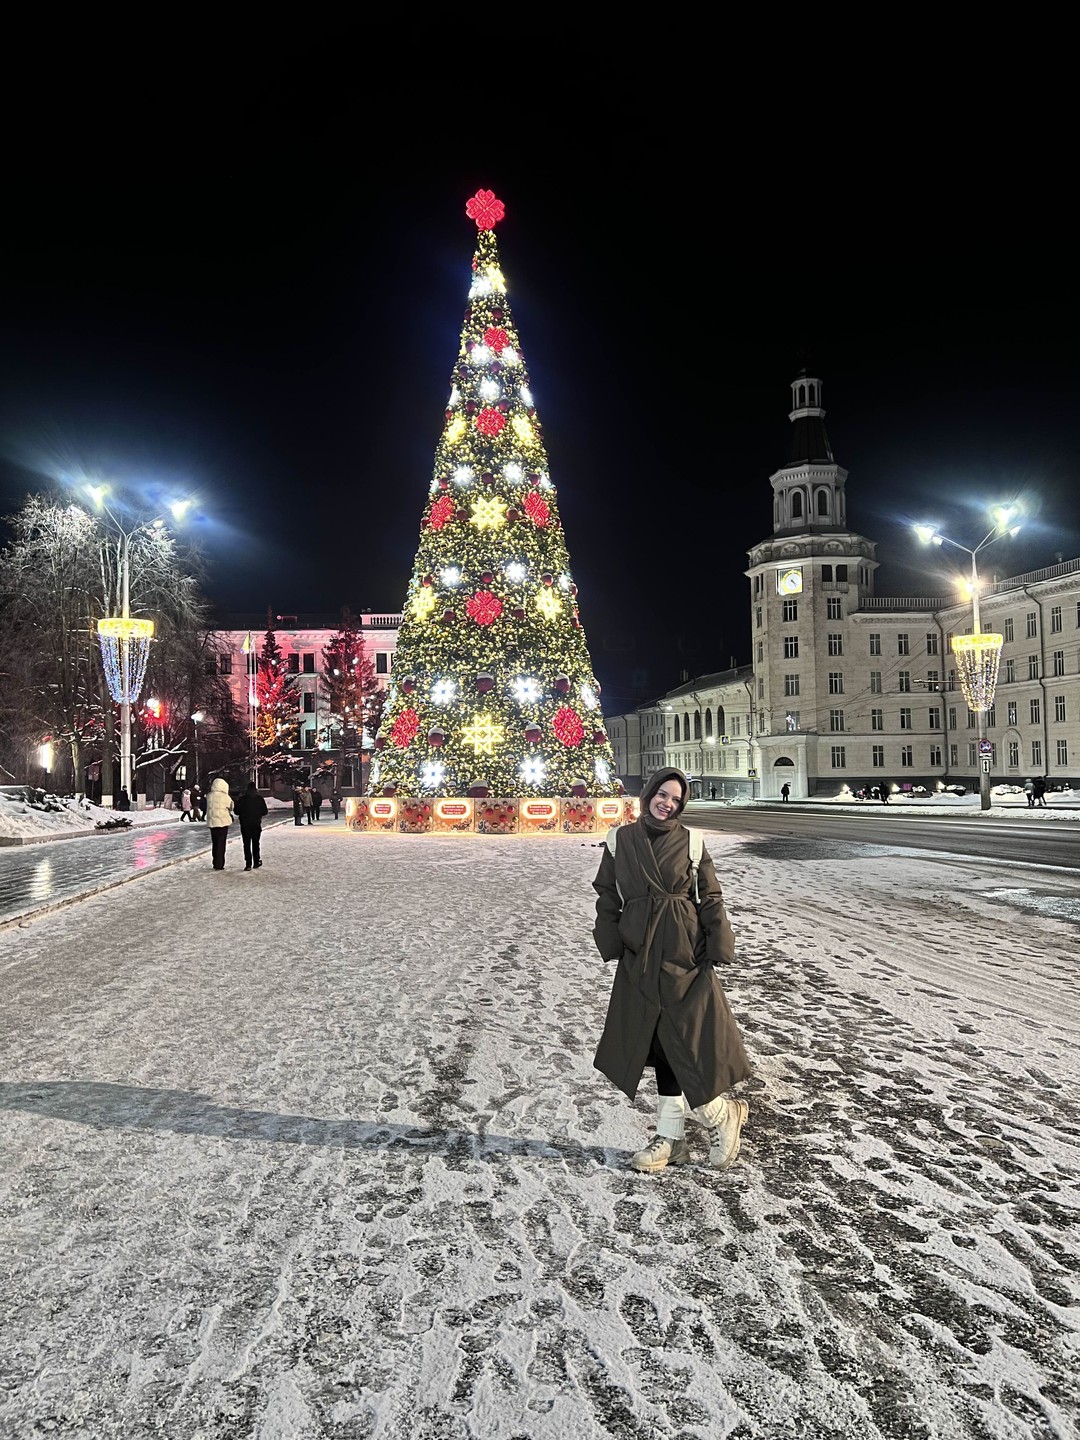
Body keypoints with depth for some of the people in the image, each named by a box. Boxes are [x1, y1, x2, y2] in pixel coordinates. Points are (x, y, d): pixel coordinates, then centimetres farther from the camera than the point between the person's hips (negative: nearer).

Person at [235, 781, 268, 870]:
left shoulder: (242, 799, -6)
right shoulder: (260, 798, -5)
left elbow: (237, 811, -4)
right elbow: (264, 811, -1)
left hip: (245, 824, -1)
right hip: (256, 824, 1)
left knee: (246, 844, 2)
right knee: (256, 843, 14)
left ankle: (248, 864, -4)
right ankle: (256, 862, 18)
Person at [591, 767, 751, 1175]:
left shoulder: (689, 842, 0)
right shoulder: (622, 840, 4)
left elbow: (710, 898, 1)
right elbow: (607, 895, 8)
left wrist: (717, 949, -6)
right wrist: (611, 942, 1)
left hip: (682, 950, -2)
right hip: (639, 953, 2)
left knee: (681, 1037, -3)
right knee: (655, 1039, 8)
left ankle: (719, 1115, 21)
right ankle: (671, 1136, 19)